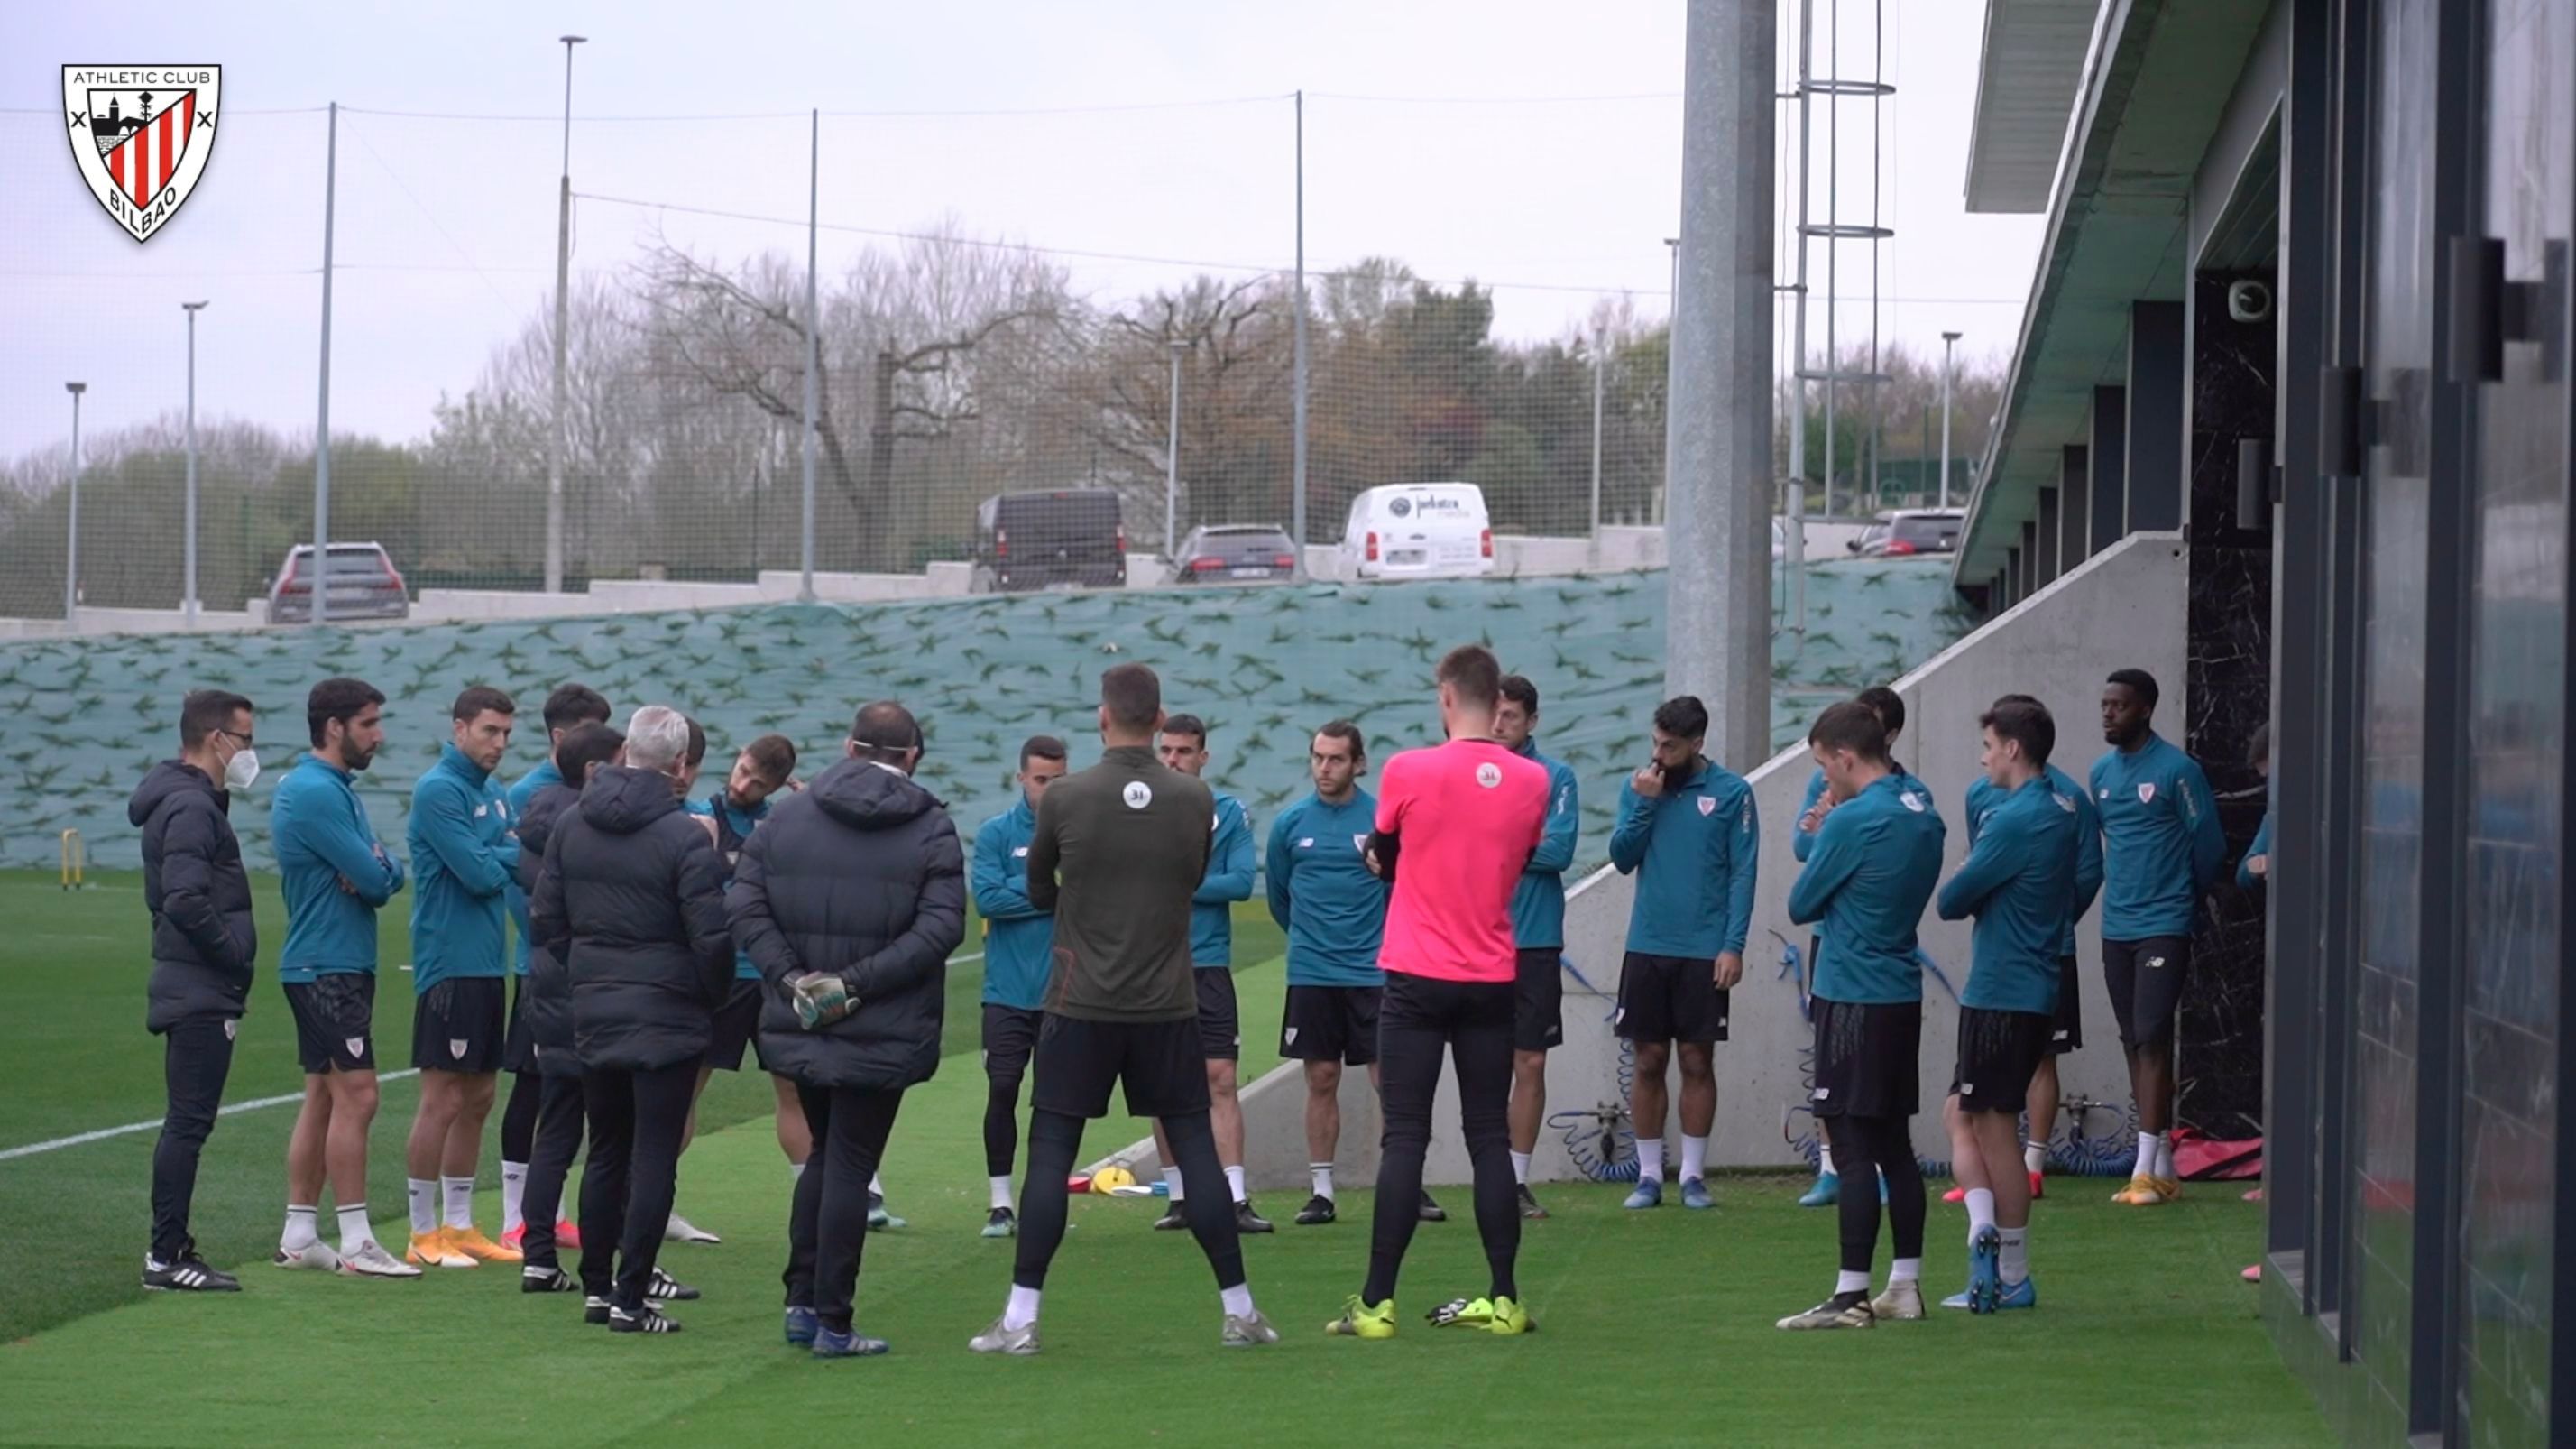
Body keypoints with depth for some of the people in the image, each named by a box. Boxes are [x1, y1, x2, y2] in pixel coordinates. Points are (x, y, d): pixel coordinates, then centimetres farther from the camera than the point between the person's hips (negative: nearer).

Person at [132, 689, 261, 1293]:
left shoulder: (194, 802, 17)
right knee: (188, 1124, -8)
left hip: (192, 991, 10)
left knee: (187, 1124, 13)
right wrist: (234, 954, -16)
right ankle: (167, 1258, -6)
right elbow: (185, 900, -26)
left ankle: (171, 1249, 17)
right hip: (201, 994, -10)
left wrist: (233, 955, 12)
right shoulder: (190, 807, -15)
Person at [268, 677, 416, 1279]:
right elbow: (375, 877, -21)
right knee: (356, 1095, -10)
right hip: (328, 967, -10)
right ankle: (356, 1243, -9)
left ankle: (299, 1236, 15)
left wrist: (376, 869, -10)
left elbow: (385, 874, 10)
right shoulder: (313, 793, -16)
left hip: (337, 964, 10)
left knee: (324, 1096, 12)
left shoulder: (336, 789, 17)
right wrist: (377, 870, 0)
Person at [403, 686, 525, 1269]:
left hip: (487, 964, 9)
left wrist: (495, 860, -10)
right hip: (450, 963, -9)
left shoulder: (493, 794, 16)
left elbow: (524, 865, 10)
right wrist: (509, 856, 0)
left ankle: (459, 1225, 19)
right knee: (443, 1100, -6)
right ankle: (424, 1234, 0)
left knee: (477, 1100, 12)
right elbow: (478, 874, -18)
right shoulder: (439, 790, -12)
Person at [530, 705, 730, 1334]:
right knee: (654, 1157, -2)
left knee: (606, 1151, 16)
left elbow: (544, 917, 10)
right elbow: (712, 935, -16)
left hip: (592, 1015, 6)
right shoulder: (682, 837, -15)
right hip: (667, 1016, -6)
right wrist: (715, 996, 2)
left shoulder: (572, 824, 4)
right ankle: (631, 1297, -4)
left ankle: (597, 1285, 20)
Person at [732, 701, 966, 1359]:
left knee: (825, 1155, 21)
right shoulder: (931, 828, -6)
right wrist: (857, 982, -17)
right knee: (850, 1168, 2)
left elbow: (743, 903, -5)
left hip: (799, 1027, 4)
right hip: (882, 1033, -4)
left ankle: (802, 1302, 19)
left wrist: (790, 977, -9)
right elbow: (941, 927, -16)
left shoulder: (786, 816, 3)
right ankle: (832, 1323, 4)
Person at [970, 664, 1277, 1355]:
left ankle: (1020, 1317, 0)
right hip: (1167, 1005, 2)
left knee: (1050, 1152, 2)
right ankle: (1238, 1310, 10)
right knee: (1196, 1148, 8)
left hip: (1081, 1005, -2)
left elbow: (1038, 890, 7)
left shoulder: (1064, 797, -7)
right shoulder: (1196, 800, -2)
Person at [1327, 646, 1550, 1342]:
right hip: (1494, 980, 3)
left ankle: (1377, 1303, -3)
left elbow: (1382, 860, 5)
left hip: (1417, 978, -3)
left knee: (1404, 1139, -2)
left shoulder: (1409, 771, -10)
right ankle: (1503, 1301, 8)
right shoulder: (1532, 781, 0)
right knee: (1490, 1137, 8)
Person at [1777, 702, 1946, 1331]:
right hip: (1903, 991, 8)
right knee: (1894, 1144, 13)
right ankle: (1905, 1285, 17)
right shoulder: (1924, 813, 8)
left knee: (1854, 1148, -6)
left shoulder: (1852, 821, -16)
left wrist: (1820, 838, 10)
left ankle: (1851, 1296, -6)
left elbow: (1801, 905, -8)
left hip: (1853, 995, -8)